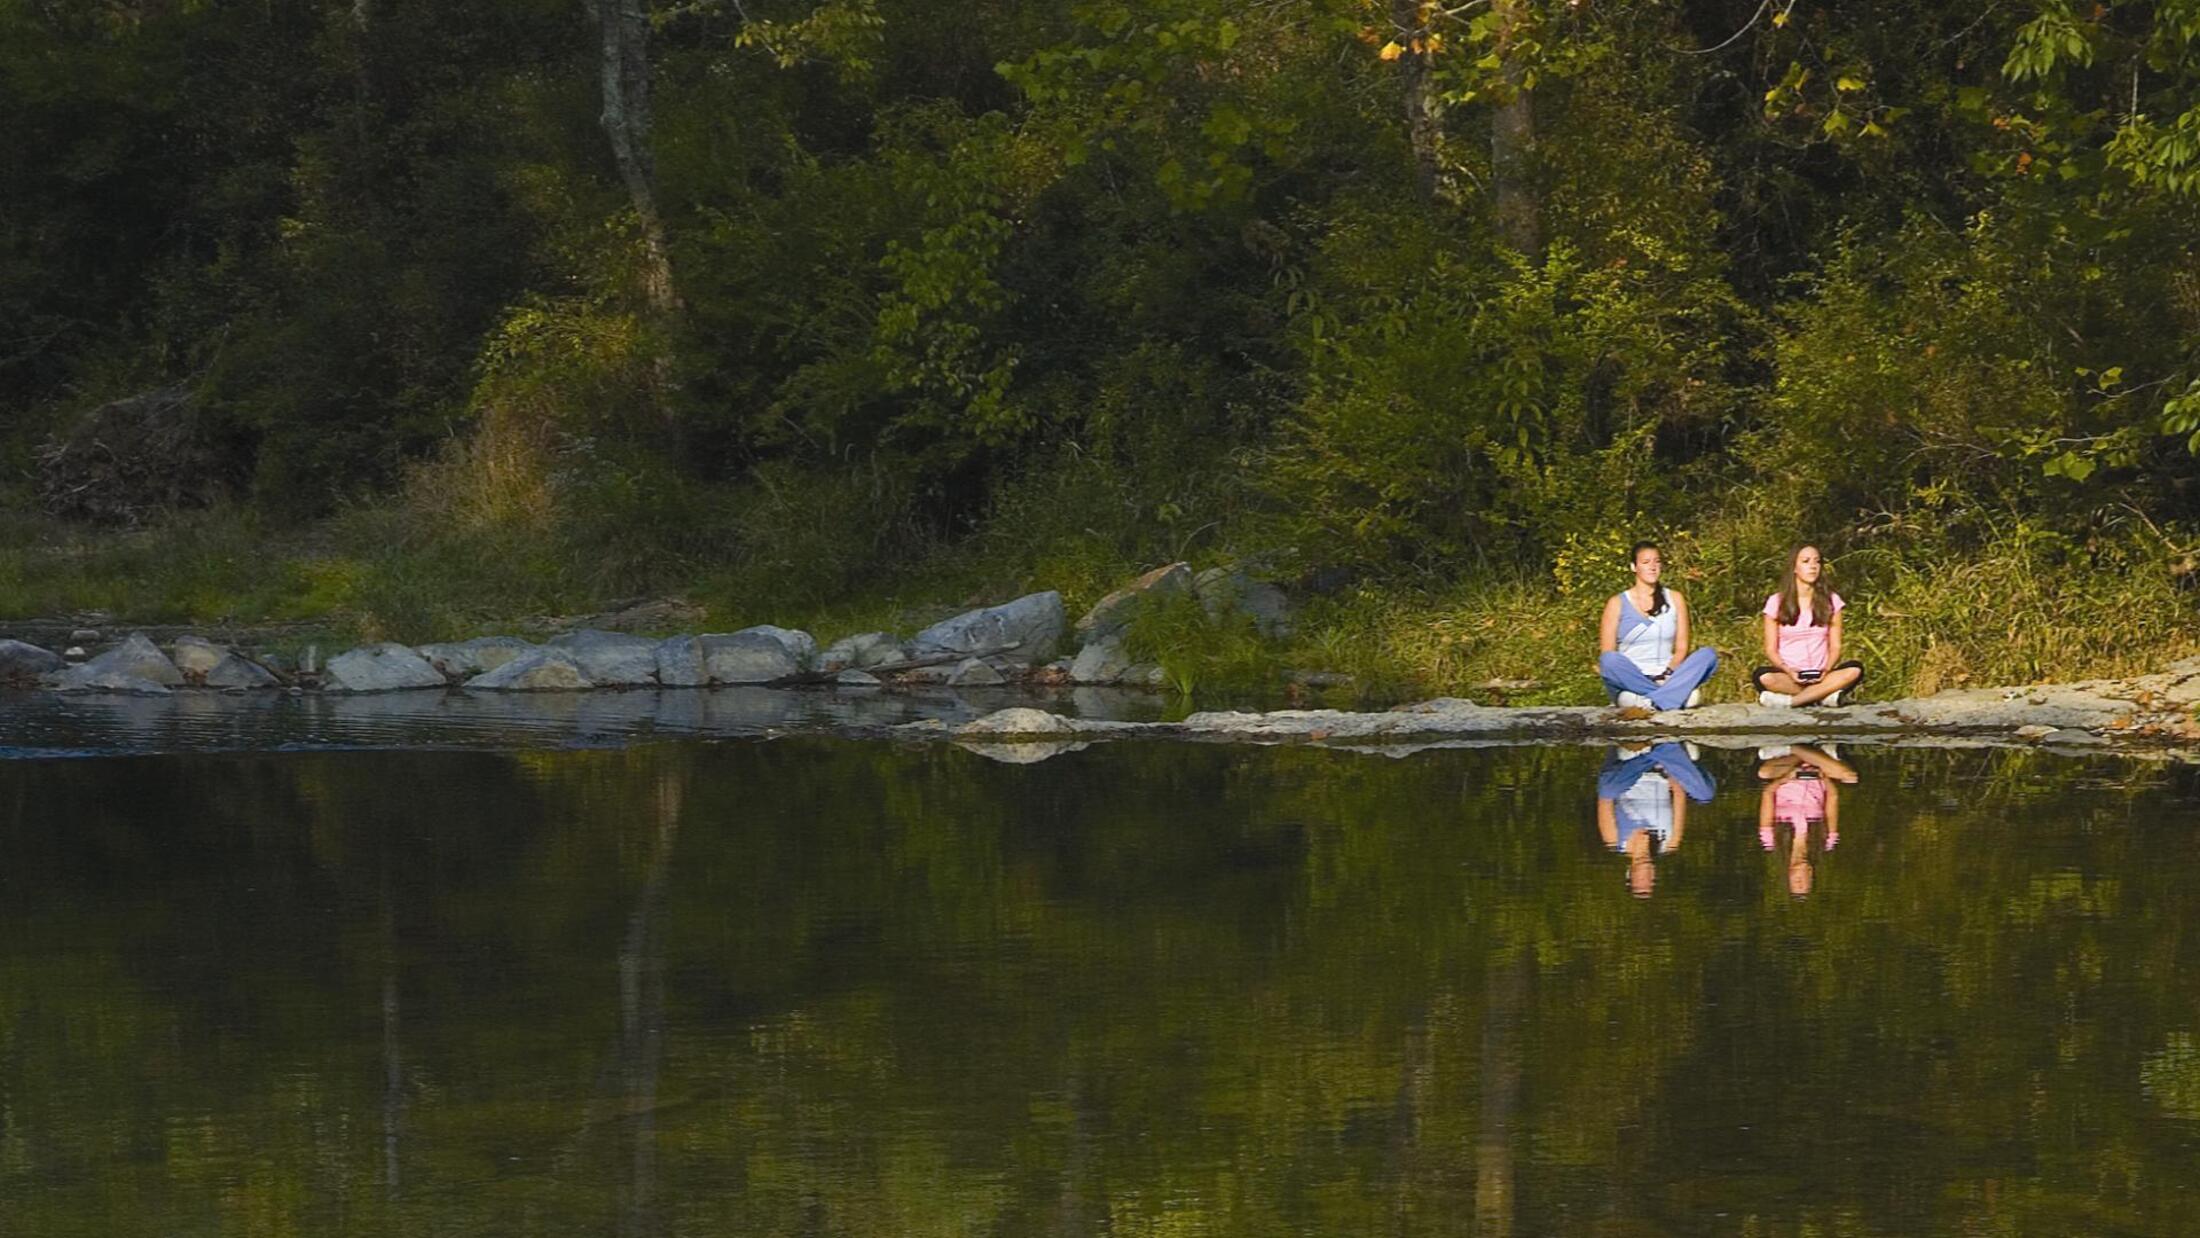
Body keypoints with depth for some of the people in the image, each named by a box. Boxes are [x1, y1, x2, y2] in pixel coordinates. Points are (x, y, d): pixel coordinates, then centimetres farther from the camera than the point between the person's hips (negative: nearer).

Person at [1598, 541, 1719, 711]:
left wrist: (1667, 674, -10)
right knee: (1610, 660, -34)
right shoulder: (1618, 604, 8)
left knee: (1708, 655, -23)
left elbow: (1682, 648, 9)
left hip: (1666, 678, 2)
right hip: (1630, 680, -2)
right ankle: (1677, 695, -39)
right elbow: (1607, 657, 2)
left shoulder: (1675, 599, 15)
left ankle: (1652, 700, -43)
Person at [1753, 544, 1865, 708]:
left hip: (1820, 676, 1)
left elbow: (1835, 646, 7)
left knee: (1854, 669, -30)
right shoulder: (1776, 602, 6)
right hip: (1788, 675, -1)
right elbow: (1771, 649, 4)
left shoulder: (1831, 601, 11)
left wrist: (1827, 669, -15)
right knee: (1762, 676, -35)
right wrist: (1787, 670, -17)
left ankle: (1788, 700, -31)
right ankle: (1826, 694, -30)